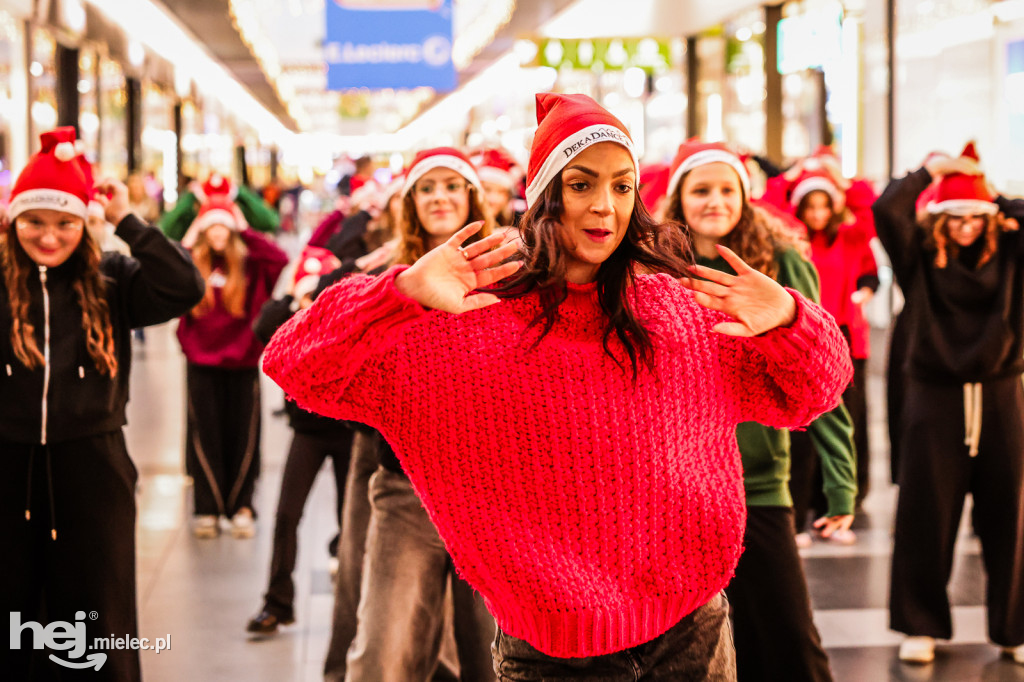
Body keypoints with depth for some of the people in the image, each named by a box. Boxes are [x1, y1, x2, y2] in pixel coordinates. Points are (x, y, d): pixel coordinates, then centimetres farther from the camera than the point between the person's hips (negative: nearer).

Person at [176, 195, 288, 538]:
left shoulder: (250, 265, -1)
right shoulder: (190, 265, 1)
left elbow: (280, 261, -18)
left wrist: (245, 232, -10)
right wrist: (188, 243, -8)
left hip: (243, 364, 0)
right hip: (202, 365, 0)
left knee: (243, 436, 4)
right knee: (204, 437, 3)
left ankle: (241, 507, 13)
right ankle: (207, 510, 11)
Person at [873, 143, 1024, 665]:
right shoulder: (919, 255, 1)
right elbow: (886, 210, -13)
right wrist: (931, 170, -4)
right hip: (935, 397, -1)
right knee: (926, 515, 2)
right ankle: (921, 626, 15)